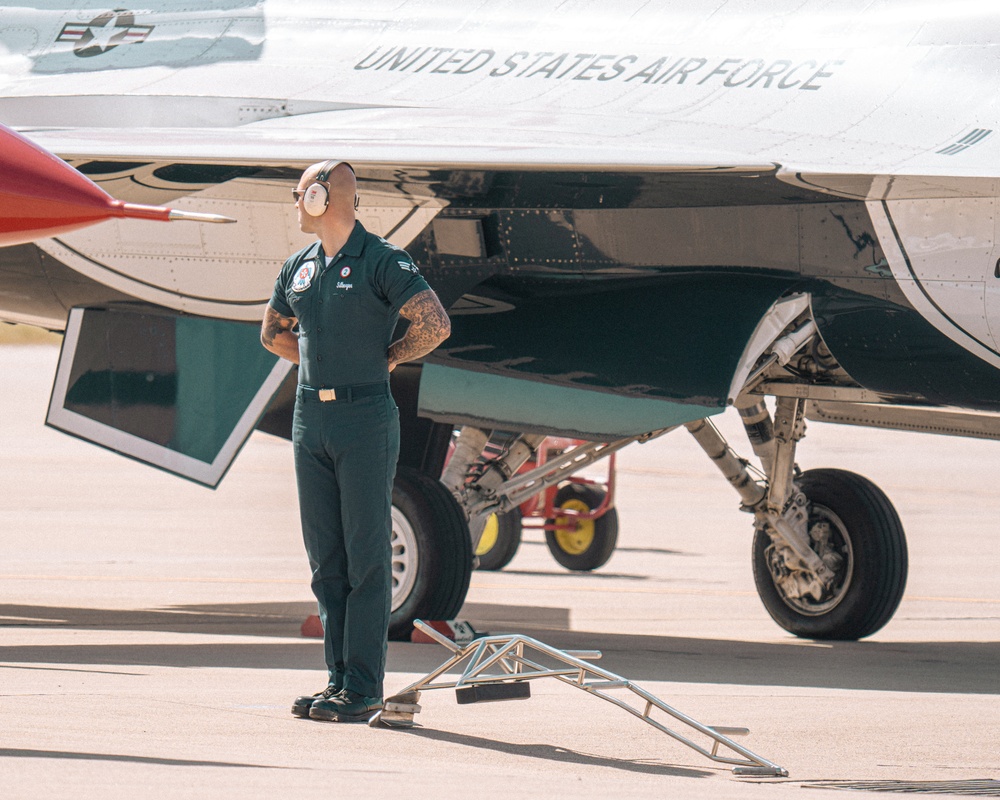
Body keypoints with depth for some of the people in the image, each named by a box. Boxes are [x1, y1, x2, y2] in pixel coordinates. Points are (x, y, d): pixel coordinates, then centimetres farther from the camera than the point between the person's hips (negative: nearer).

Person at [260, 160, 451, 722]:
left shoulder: (383, 262, -9)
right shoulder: (299, 267, 12)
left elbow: (436, 325, -18)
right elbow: (274, 332, 28)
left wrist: (386, 359, -4)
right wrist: (324, 361, 14)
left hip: (364, 418, -7)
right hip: (310, 418, 7)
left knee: (367, 555, -5)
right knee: (326, 557, 8)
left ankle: (364, 689, -5)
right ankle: (340, 679, 13)